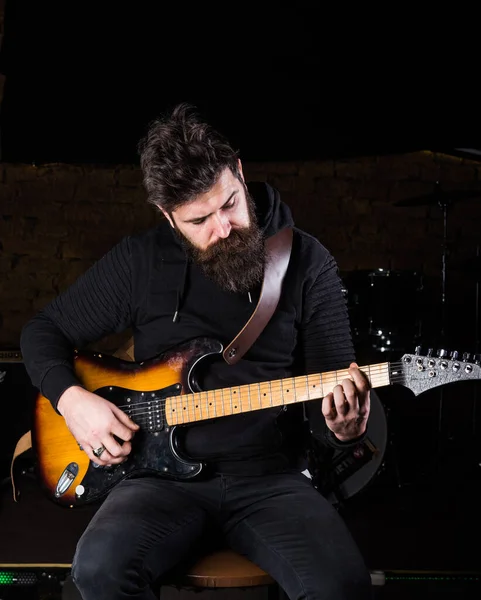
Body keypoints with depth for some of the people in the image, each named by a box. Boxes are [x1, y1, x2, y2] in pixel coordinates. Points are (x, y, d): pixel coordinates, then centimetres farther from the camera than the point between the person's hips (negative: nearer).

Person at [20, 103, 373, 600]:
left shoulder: (307, 263, 0)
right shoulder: (139, 260, 2)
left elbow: (336, 382, 2)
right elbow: (43, 331, 12)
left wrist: (340, 427, -22)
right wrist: (71, 399, -7)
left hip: (270, 478, 0)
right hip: (165, 474, 1)